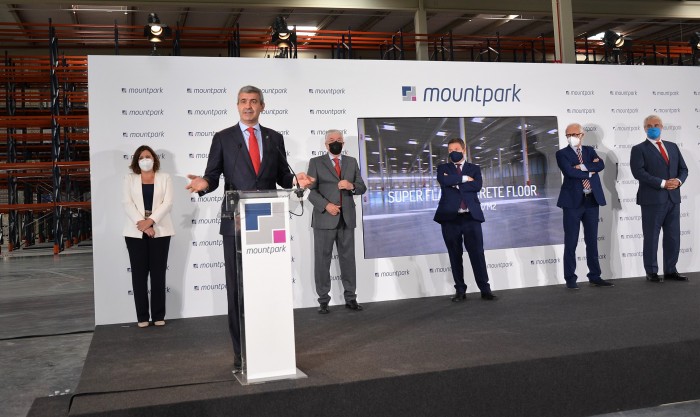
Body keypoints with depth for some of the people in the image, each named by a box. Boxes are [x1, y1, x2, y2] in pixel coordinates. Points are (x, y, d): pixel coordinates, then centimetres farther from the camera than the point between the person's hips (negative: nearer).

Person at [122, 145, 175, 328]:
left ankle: (159, 315, 5)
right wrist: (142, 223, -15)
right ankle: (142, 316, 5)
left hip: (159, 231, -1)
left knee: (158, 273, -1)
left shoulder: (164, 178, 11)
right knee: (139, 273, -1)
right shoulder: (129, 179, 13)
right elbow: (127, 203, 0)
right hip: (135, 232, 1)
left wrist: (151, 221, -15)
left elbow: (167, 202, -2)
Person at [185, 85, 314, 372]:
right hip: (236, 224, -2)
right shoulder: (223, 138, 4)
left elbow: (282, 176, 12)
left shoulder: (274, 138, 11)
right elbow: (213, 175, 2)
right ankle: (242, 353, 10)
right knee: (237, 288, 2)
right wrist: (204, 183, -21)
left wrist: (295, 179, -10)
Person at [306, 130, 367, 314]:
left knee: (348, 259, 6)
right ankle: (323, 300, 8)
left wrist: (351, 186, -12)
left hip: (347, 218, 3)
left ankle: (350, 298, 14)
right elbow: (311, 190, -4)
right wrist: (326, 205, -17)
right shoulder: (316, 162, 4)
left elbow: (362, 188, 10)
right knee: (322, 260, 1)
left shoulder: (352, 162, 14)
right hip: (324, 219, -3)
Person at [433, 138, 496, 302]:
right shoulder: (443, 168, 13)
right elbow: (444, 180, -10)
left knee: (477, 253, -4)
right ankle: (460, 291, 11)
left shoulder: (475, 169, 14)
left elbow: (477, 185, -6)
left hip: (471, 216, 0)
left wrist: (455, 184, -7)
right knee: (455, 255, 3)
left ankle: (485, 289, 2)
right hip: (450, 217, 0)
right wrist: (464, 179, -6)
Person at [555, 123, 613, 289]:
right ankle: (570, 279, 7)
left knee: (592, 241, 10)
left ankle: (595, 277, 19)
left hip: (592, 200, 4)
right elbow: (569, 172, -17)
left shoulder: (589, 150, 13)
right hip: (573, 201, -4)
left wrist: (583, 167, -16)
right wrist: (590, 171, -8)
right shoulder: (562, 153, 0)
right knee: (571, 243, 0)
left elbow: (601, 165, -5)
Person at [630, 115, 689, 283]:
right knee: (651, 238, 1)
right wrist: (663, 183, -19)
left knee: (673, 237, 9)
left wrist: (679, 180, -8)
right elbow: (639, 172, -14)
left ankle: (670, 270, 20)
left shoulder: (673, 147, 16)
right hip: (652, 200, -5)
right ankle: (651, 272, 9)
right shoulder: (639, 149, -2)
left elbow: (683, 168, 14)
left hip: (673, 199, 5)